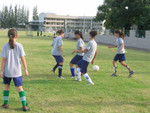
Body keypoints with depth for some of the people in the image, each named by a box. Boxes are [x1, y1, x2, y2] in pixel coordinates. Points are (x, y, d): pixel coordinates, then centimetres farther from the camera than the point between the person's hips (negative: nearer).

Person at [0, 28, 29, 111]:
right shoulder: (19, 46, -5)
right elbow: (23, 59, -5)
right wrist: (26, 69, 3)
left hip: (7, 70, 0)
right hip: (17, 71, 0)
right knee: (19, 87, 5)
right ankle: (24, 105, 1)